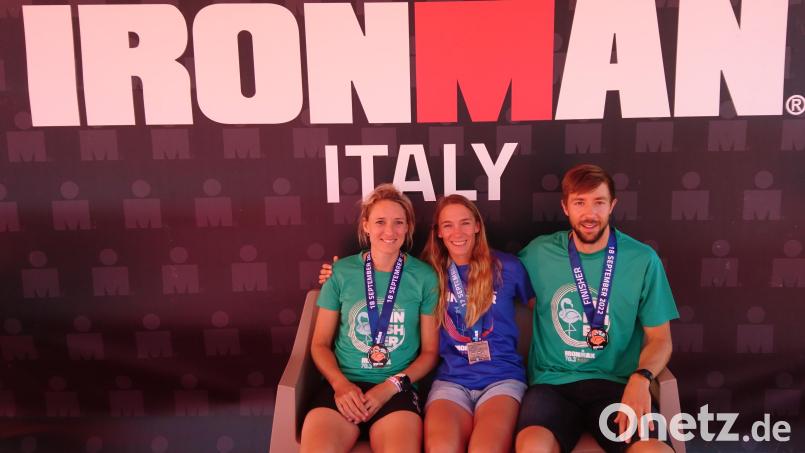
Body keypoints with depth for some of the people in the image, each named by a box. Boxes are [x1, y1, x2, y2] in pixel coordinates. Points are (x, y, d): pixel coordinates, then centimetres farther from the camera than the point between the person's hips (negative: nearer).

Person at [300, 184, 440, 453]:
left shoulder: (424, 277, 4)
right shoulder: (341, 272, 6)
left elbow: (430, 351, 7)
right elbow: (320, 344, 10)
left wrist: (390, 386, -7)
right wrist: (340, 383, -7)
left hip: (397, 389, 0)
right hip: (344, 385, 1)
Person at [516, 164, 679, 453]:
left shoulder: (642, 260, 0)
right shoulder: (539, 253, 3)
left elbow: (660, 339, 5)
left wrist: (641, 378, -15)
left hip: (616, 383, 1)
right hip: (552, 382, 0)